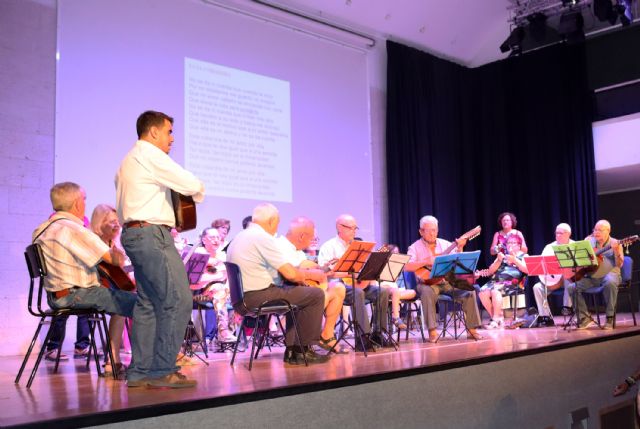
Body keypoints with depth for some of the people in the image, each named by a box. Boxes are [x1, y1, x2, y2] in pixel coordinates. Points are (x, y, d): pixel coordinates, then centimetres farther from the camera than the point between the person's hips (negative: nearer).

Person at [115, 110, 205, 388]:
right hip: (152, 234, -11)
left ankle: (139, 372, 10)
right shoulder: (150, 155, -7)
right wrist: (198, 194, 10)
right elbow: (193, 185, -13)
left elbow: (122, 208, 24)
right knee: (178, 300, -11)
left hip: (133, 233, 11)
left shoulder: (129, 161, 24)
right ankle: (162, 371, -10)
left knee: (148, 303, 10)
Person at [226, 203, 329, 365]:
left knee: (295, 291, 28)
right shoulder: (263, 238, -15)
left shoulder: (239, 237, 15)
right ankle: (303, 349, 9)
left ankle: (292, 350, 24)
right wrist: (311, 274, 2)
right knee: (316, 295, -2)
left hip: (241, 295, 10)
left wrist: (304, 274, 14)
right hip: (259, 295, -10)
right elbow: (290, 274, -18)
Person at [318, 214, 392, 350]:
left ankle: (378, 332, -14)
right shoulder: (329, 246, 0)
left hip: (359, 283, 7)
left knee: (382, 291, -17)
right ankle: (364, 336, -38)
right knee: (358, 292, -37)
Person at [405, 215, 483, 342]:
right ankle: (432, 331, -31)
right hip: (428, 282, -4)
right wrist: (426, 262, -24)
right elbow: (407, 266, -16)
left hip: (448, 281, 4)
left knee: (469, 291, -18)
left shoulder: (445, 244, 11)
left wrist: (460, 248, -10)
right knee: (427, 292, -38)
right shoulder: (415, 247, -1)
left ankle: (471, 329, -8)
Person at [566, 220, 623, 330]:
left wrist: (616, 252, -28)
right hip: (590, 276, 4)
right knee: (571, 287, -18)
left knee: (610, 283, -39)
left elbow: (619, 264, -10)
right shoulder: (589, 241, 9)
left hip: (609, 274, -4)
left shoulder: (615, 244, -1)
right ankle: (586, 318, -6)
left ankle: (610, 317, -25)